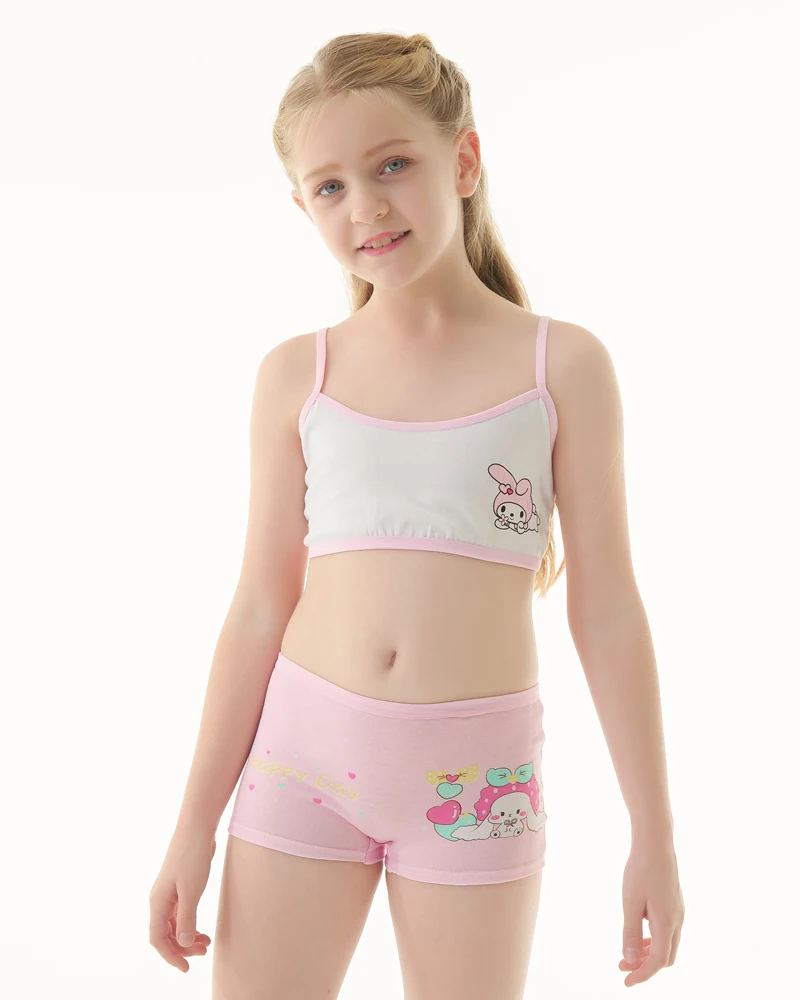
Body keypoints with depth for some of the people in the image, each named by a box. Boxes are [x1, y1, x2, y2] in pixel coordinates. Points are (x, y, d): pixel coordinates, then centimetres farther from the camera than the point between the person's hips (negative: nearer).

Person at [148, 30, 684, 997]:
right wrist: (194, 824, 4)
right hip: (303, 747, 2)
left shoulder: (562, 364, -2)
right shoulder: (297, 374, 2)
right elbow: (260, 608, 4)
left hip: (475, 773, -1)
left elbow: (607, 609, -1)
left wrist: (653, 833, 1)